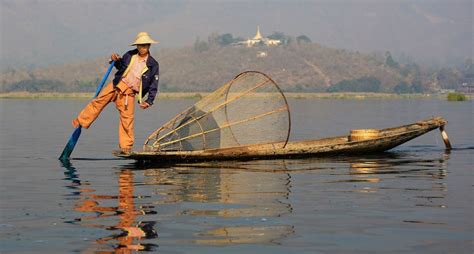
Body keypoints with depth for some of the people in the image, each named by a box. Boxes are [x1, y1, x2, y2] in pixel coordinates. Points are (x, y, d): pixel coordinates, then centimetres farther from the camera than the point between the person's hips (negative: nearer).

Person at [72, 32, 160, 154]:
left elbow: (153, 86, -1)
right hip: (117, 85, 3)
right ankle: (81, 122, 12)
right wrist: (116, 61, 0)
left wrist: (149, 101, -9)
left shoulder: (153, 65, -5)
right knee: (98, 101, -2)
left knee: (127, 118, -6)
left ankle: (126, 147, 4)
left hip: (129, 93, -3)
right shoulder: (130, 55, 4)